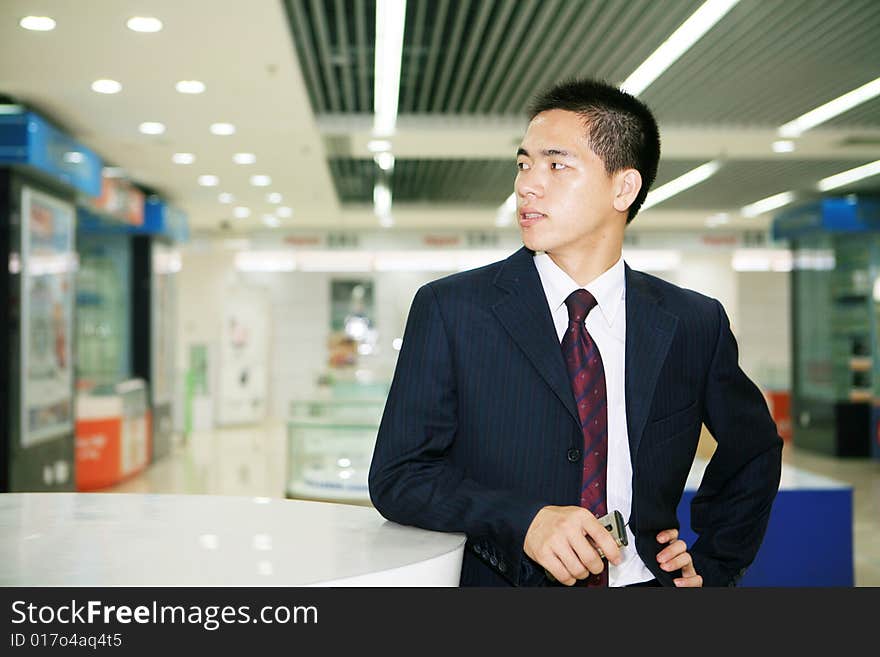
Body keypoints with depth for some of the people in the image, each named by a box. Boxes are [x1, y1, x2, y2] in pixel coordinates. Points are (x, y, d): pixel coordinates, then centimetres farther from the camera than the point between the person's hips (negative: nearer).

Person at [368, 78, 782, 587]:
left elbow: (753, 449, 22)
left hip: (645, 579, 2)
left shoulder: (694, 324, 5)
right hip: (497, 582, -2)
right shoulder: (449, 310, -2)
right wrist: (524, 522, -19)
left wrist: (712, 565, 11)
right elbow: (397, 475, -5)